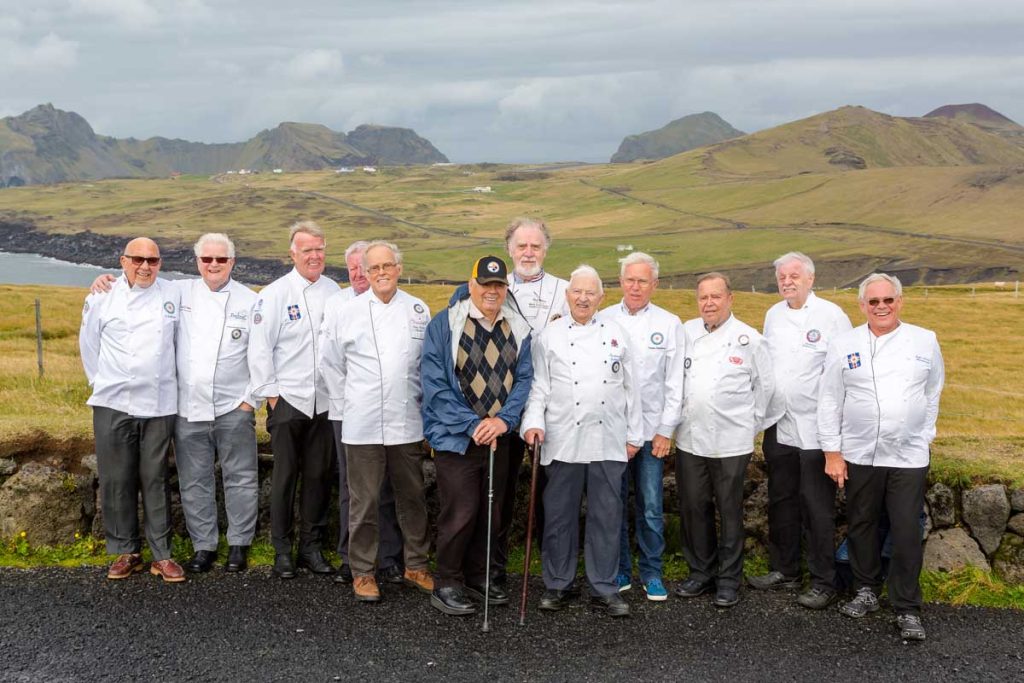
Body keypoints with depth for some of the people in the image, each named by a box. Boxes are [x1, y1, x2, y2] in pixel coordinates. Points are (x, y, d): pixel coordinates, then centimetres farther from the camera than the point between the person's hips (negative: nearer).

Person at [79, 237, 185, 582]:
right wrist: (101, 383, 10)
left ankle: (162, 554, 11)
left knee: (156, 480, 4)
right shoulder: (102, 298, 2)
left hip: (159, 405, 0)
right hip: (113, 404, 0)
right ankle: (126, 551, 16)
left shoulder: (173, 296, 3)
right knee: (117, 480, 4)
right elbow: (89, 344, 10)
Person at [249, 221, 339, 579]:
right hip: (288, 398, -3)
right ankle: (282, 550, 14)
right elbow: (259, 348, -4)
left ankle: (312, 546, 19)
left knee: (318, 475, 8)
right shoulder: (275, 294, -4)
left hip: (324, 400, 3)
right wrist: (270, 393, -5)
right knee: (285, 476, 3)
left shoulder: (333, 291, 6)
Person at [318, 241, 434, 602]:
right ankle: (362, 572, 16)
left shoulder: (418, 310, 5)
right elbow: (329, 360, 10)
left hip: (407, 424, 2)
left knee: (412, 497, 12)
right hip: (362, 426, -2)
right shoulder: (350, 312, 1)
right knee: (364, 501, 3)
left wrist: (421, 397, 8)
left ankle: (416, 565, 26)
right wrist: (344, 400, 6)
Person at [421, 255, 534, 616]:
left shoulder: (518, 329, 5)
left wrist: (503, 419, -13)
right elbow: (435, 385, -11)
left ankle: (479, 576, 29)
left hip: (498, 436, 5)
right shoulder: (443, 325, -8)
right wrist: (472, 425, -16)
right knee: (461, 511, -6)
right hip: (455, 436, -5)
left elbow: (524, 379, 4)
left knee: (490, 512, 13)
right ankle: (446, 584, 9)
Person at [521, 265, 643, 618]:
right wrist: (533, 422, -12)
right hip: (564, 440, -1)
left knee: (607, 515, 5)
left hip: (609, 442, 1)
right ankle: (558, 584, 20)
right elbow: (538, 386, 3)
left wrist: (634, 435, 8)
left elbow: (631, 388, 11)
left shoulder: (617, 333, 9)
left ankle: (604, 587, 16)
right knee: (560, 515, 6)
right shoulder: (551, 335, 5)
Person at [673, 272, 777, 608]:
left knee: (729, 511, 5)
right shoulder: (686, 332, 6)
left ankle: (729, 579, 16)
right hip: (689, 439, 4)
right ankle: (700, 572, 24)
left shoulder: (748, 339, -3)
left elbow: (765, 385, 4)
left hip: (731, 442, -3)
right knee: (693, 508, 10)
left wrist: (752, 423, 5)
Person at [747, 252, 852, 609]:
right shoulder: (773, 315, 11)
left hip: (816, 429, -6)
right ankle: (785, 569, 29)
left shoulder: (831, 315, -8)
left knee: (818, 509, -2)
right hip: (779, 428, 6)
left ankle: (823, 583, 8)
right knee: (781, 502, 15)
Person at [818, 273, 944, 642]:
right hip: (859, 455, 1)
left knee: (907, 533, -1)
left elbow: (933, 393, 12)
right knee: (862, 525, 12)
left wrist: (923, 437, 9)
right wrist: (832, 452, -1)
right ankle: (866, 590, 30)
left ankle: (907, 608, 11)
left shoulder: (925, 341, 2)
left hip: (909, 456, 0)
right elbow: (829, 400, 1)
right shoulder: (844, 345, -1)